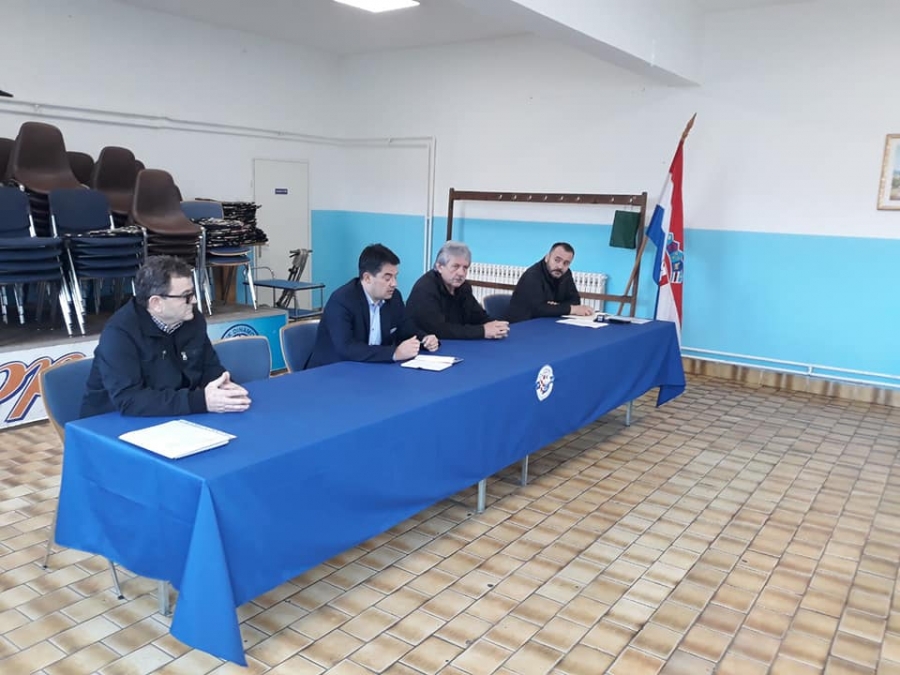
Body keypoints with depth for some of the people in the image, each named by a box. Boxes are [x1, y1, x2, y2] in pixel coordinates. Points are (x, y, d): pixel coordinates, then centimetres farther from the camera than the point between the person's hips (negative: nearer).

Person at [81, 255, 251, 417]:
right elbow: (128, 400, -30)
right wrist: (201, 401, -34)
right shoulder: (120, 333, -21)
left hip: (176, 420, 6)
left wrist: (222, 385, -14)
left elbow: (210, 367, 10)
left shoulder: (192, 319, -2)